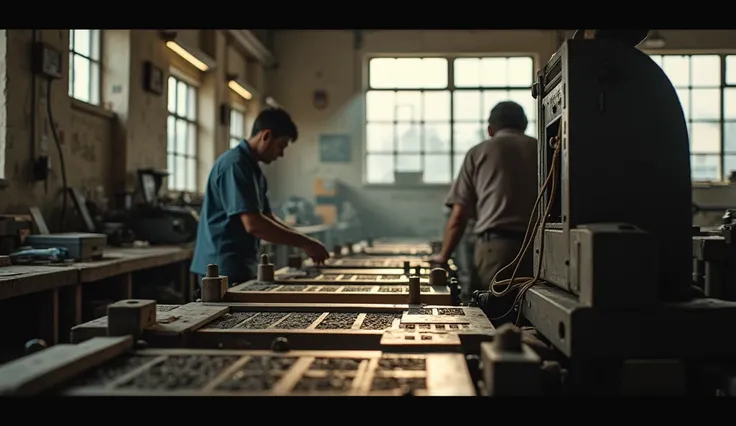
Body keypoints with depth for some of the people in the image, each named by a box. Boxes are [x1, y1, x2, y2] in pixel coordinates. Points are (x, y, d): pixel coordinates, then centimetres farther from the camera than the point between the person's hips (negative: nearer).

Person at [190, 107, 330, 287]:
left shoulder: (254, 170, 14)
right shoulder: (235, 164, -17)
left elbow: (267, 218, 18)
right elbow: (253, 224, -25)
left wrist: (305, 241, 6)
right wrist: (303, 243, -19)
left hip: (240, 267, 10)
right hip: (224, 269, -10)